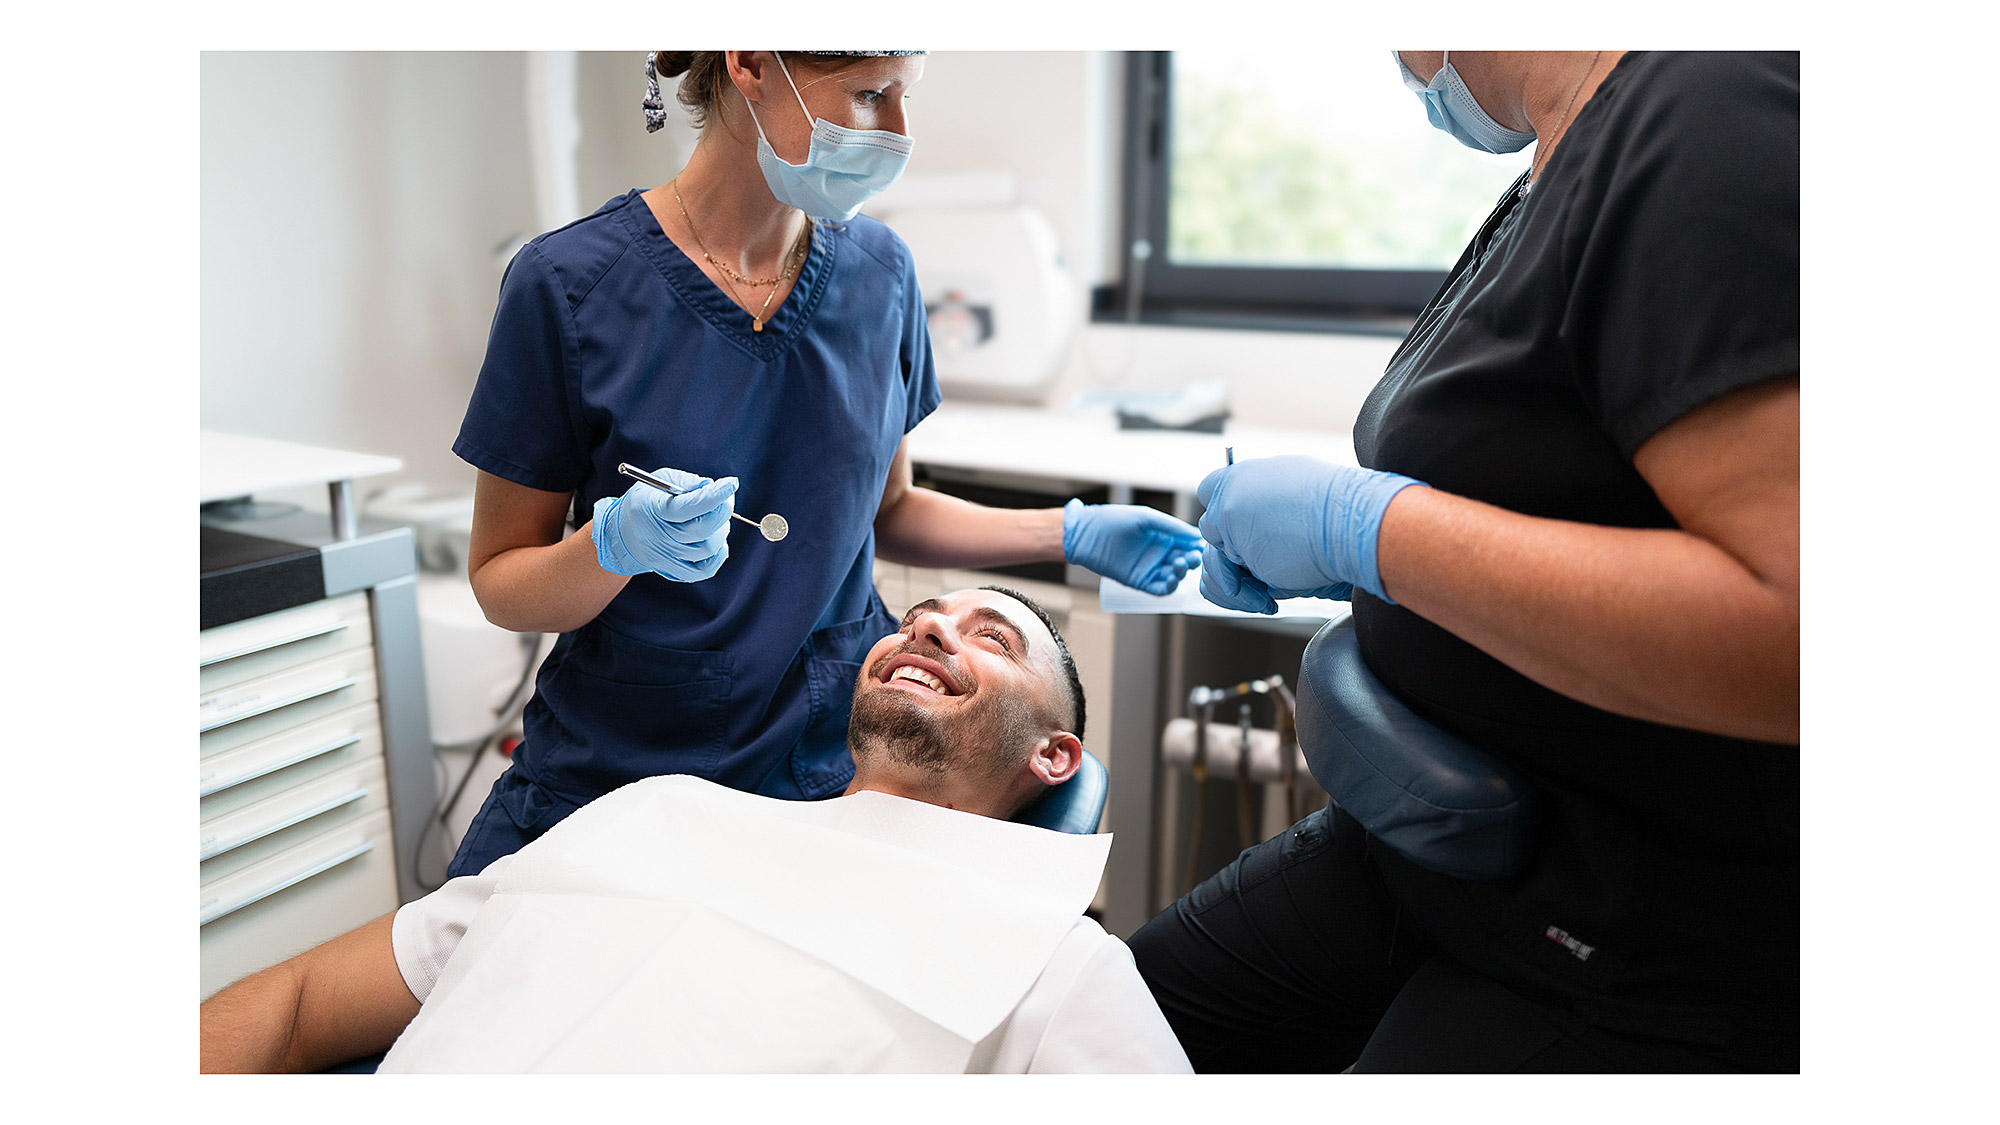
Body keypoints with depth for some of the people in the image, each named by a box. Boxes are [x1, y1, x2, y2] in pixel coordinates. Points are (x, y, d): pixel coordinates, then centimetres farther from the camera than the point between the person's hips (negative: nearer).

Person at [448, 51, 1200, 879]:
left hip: (840, 762, 3)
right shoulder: (568, 283, -13)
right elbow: (498, 583, -7)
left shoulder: (879, 271, -1)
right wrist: (618, 545, -27)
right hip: (619, 773, -2)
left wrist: (1073, 532, 1)